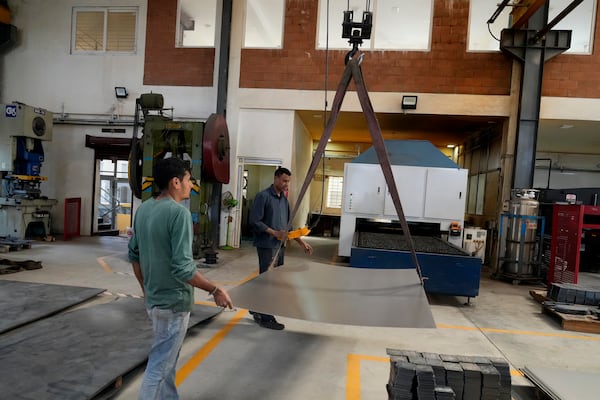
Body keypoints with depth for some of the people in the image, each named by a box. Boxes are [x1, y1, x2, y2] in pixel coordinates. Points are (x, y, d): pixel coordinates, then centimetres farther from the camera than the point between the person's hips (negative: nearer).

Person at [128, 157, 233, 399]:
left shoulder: (143, 209, 4)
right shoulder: (179, 212, -23)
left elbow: (134, 254, 11)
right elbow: (182, 267, -27)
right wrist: (215, 290, -17)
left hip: (153, 298, 9)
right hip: (173, 301, -9)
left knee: (167, 359, 25)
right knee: (159, 365, 6)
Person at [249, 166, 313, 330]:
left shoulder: (284, 199, 14)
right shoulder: (263, 196, -10)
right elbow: (254, 222, -15)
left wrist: (301, 242, 12)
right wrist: (274, 233, -20)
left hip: (279, 246, 8)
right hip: (267, 246, -8)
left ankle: (257, 309, 30)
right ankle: (266, 318, 10)